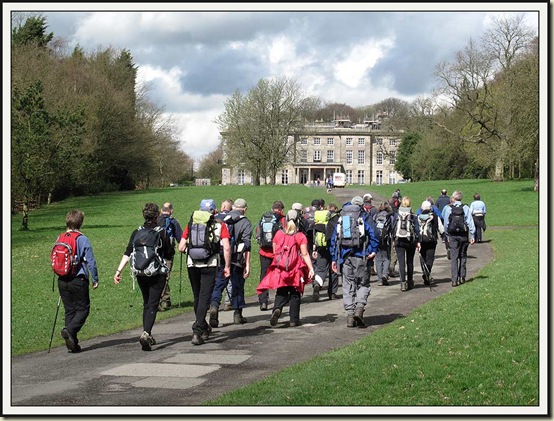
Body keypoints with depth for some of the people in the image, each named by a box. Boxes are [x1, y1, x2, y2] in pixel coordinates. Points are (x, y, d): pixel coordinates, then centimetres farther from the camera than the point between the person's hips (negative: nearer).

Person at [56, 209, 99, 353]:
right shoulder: (83, 239, -10)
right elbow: (91, 261, -10)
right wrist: (95, 279, -1)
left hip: (62, 281, 5)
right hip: (78, 280, -5)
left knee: (69, 310, 11)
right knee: (83, 309, 5)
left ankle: (72, 344, 9)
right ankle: (69, 330, -20)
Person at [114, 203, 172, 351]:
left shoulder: (136, 233, 3)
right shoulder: (162, 233, -6)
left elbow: (127, 254, -5)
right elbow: (169, 255, 0)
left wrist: (119, 270, -8)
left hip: (141, 273, 4)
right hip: (158, 273, -4)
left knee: (146, 303, 19)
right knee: (153, 305, -6)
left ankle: (147, 335, 21)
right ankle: (146, 333, -25)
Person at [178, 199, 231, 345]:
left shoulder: (191, 224, 10)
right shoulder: (220, 225, 5)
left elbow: (181, 247, 5)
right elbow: (227, 248, -5)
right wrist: (227, 267, 2)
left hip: (192, 264, 3)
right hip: (210, 265, -3)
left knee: (197, 297, 18)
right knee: (204, 298, -3)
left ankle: (203, 327, 33)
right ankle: (197, 332, -15)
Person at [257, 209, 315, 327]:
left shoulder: (278, 234, 4)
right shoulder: (300, 236, -4)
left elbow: (275, 252, 11)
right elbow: (305, 254, -10)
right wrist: (311, 268, -11)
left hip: (280, 268, 2)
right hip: (296, 269, -2)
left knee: (281, 293, 9)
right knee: (295, 294, 8)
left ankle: (277, 309, -20)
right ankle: (294, 320, 9)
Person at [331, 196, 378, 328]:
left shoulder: (340, 221, 11)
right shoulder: (364, 220, 1)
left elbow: (333, 240, 12)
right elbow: (373, 236, -8)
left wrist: (334, 259, 16)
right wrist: (374, 251, 0)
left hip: (345, 258, 3)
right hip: (360, 258, -2)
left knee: (348, 287, 8)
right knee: (363, 284, 8)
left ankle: (350, 315, 4)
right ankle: (359, 308, -14)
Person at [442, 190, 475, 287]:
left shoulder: (448, 208, -3)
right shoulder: (465, 208, -3)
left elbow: (446, 223, 2)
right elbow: (470, 222, -5)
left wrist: (447, 235, 13)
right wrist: (472, 236, -2)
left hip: (453, 235, -1)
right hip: (464, 235, 1)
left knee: (454, 258, 0)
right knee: (463, 256, 15)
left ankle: (454, 279, -7)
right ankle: (462, 277, 15)